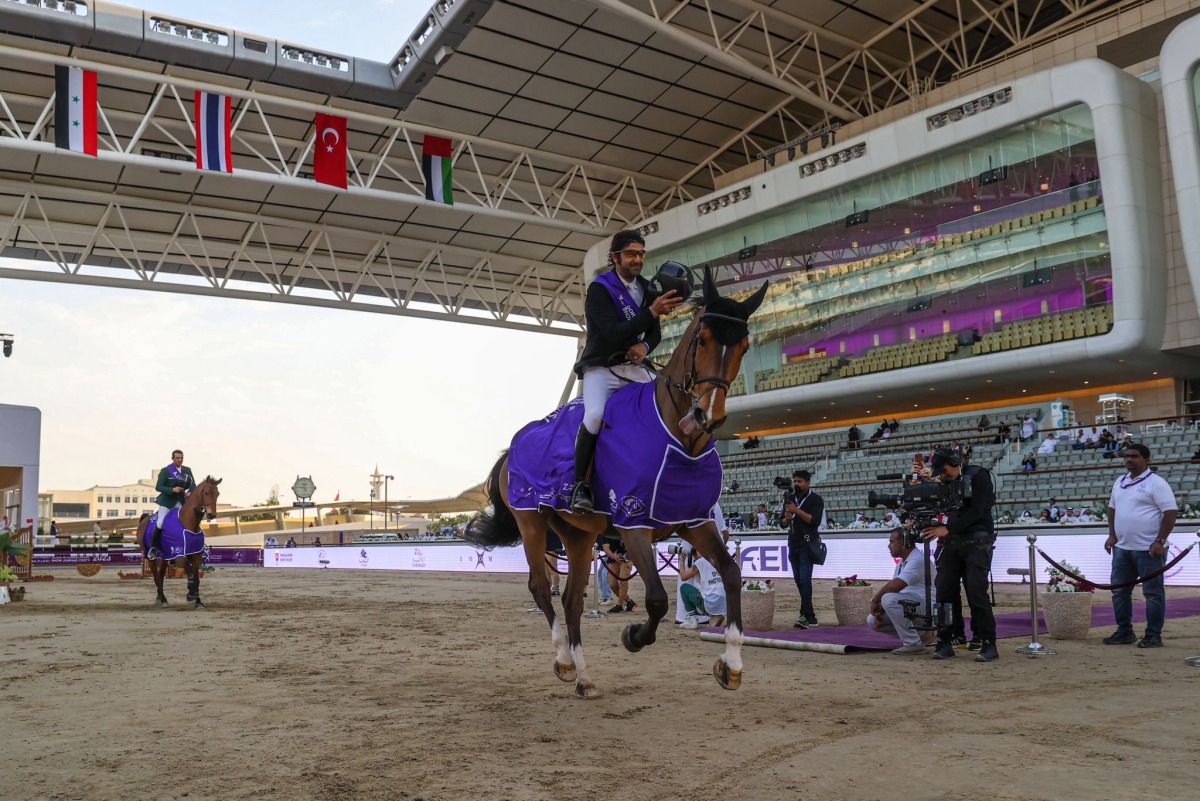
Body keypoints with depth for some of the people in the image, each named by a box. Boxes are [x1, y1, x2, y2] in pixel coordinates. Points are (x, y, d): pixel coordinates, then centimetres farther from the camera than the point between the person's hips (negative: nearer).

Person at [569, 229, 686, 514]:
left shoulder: (646, 290, 7)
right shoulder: (599, 289, -13)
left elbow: (655, 332, 15)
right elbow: (614, 333, -24)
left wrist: (645, 346, -10)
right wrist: (652, 311, -33)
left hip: (633, 367, 6)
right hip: (601, 367, -6)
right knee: (595, 415, -32)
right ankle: (581, 484, -17)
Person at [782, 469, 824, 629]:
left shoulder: (815, 500, -2)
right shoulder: (789, 498, 15)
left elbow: (815, 521, -15)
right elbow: (783, 524, 16)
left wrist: (797, 510, -20)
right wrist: (787, 518, -6)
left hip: (807, 544, -6)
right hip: (793, 544, 6)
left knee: (804, 580, -15)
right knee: (798, 580, 6)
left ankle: (806, 616, -17)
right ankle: (810, 617, 12)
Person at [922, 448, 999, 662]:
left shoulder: (978, 476, -6)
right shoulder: (946, 483, 12)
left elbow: (976, 511, -17)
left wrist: (947, 529, -24)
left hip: (977, 542, -6)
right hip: (952, 542, 6)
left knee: (976, 592, -11)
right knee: (944, 591, -1)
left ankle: (989, 644, -3)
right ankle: (945, 642, 6)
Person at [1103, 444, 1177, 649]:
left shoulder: (1156, 483, -9)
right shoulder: (1120, 482, 14)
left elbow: (1171, 512, -14)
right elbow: (1112, 509, 22)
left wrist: (1160, 541, -18)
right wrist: (1112, 535, 12)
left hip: (1148, 549, -8)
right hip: (1122, 548, 8)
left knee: (1153, 592, 0)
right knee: (1119, 591, 10)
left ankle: (1154, 636, 7)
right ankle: (1124, 632, 20)